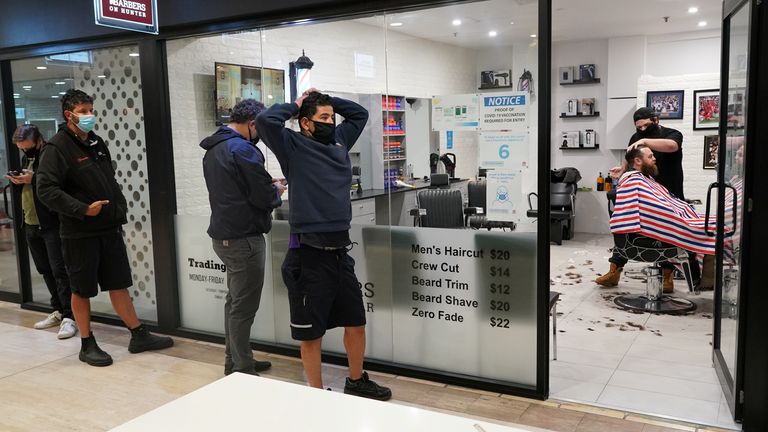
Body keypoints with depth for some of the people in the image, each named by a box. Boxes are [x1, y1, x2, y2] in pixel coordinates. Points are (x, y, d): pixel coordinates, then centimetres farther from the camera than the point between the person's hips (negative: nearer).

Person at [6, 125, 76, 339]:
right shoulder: (26, 158, 16)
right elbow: (25, 189, 23)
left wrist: (33, 179, -24)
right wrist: (17, 181, 2)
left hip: (52, 224, -9)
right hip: (31, 225, 9)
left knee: (59, 271, -8)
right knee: (45, 270, 13)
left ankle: (69, 317, -4)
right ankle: (58, 311, 23)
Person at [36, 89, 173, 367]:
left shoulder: (96, 143, 13)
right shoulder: (57, 148, -10)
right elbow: (46, 190, -17)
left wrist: (119, 210, 10)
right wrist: (83, 210, -23)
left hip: (109, 229, 7)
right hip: (79, 233, -6)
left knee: (119, 284, 12)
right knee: (82, 290, 6)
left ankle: (139, 336, 19)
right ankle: (87, 345, 19)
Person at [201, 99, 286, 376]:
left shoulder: (214, 148, 13)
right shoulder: (243, 150, -18)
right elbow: (263, 197, -19)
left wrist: (266, 185, 11)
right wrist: (277, 190, 2)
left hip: (224, 235, 10)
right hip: (244, 238, -10)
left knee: (235, 301, 19)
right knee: (244, 307, -2)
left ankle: (234, 363, 29)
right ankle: (243, 372, 6)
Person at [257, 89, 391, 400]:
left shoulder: (339, 141, 13)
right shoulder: (294, 147, -5)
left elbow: (360, 114, 26)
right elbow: (266, 120, -21)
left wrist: (327, 100, 15)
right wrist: (295, 105, -4)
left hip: (340, 251, 7)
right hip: (310, 254, -6)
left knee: (356, 322, 17)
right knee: (311, 331, 7)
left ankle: (356, 381, 37)